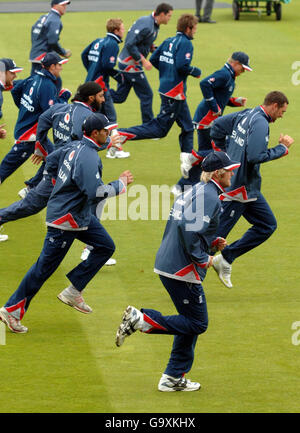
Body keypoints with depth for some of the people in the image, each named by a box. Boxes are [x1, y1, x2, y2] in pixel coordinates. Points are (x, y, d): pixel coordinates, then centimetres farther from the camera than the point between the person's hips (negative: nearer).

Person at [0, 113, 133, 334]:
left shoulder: (76, 146, 4)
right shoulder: (88, 158, -26)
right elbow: (95, 192, -33)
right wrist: (121, 183, -20)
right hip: (65, 219, -10)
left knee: (106, 247, 12)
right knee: (45, 266, -2)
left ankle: (73, 292, 13)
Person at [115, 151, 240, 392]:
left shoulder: (198, 191, 18)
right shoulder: (209, 196, -14)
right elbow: (189, 229, -27)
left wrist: (213, 243, 16)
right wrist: (203, 259, -16)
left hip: (166, 263, 11)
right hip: (182, 270, -11)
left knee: (191, 322, 16)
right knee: (197, 323, -4)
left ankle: (173, 379, 18)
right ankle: (142, 319, -9)